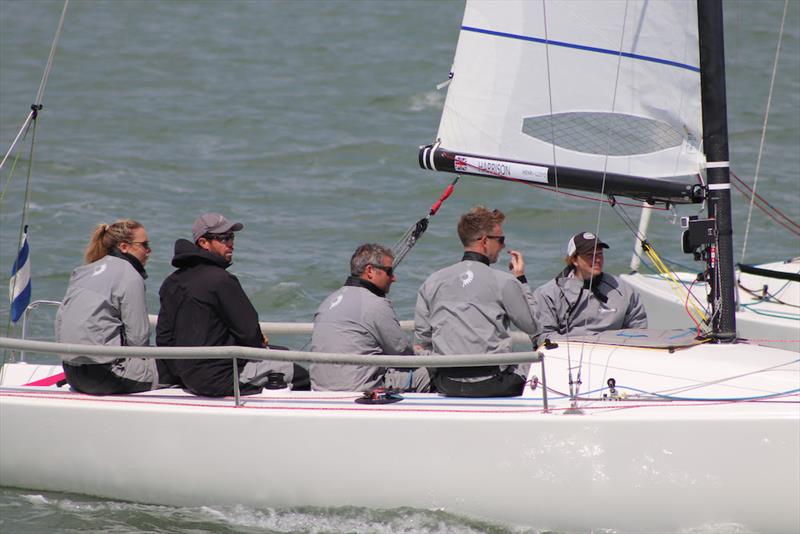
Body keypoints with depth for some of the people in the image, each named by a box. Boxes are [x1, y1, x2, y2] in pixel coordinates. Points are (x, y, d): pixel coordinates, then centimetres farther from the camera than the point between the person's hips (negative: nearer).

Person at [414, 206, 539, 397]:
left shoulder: (432, 282, 6)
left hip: (447, 386, 4)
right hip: (493, 385, -4)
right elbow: (532, 325, 6)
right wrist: (521, 280, 14)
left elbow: (422, 341, 7)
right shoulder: (504, 281, -5)